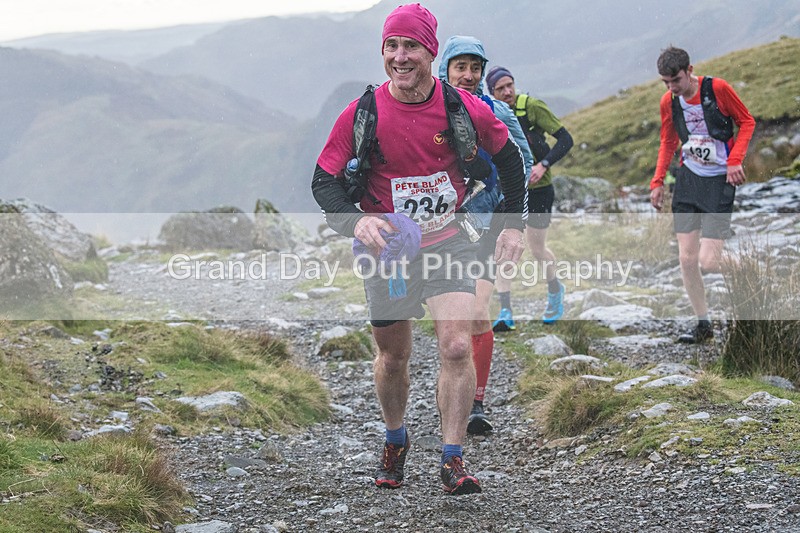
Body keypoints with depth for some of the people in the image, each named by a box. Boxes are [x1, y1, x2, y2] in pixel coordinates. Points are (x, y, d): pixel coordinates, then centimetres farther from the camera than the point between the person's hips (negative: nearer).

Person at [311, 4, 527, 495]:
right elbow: (324, 181, -9)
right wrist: (355, 221, -27)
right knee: (393, 357, 11)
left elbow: (508, 156, 6)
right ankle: (395, 441, 37)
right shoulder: (362, 114, -15)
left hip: (448, 242, 0)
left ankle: (453, 459, -5)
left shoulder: (465, 109, -13)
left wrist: (515, 224, 4)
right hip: (386, 244, 0)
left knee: (457, 347, -15)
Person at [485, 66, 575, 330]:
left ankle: (555, 291, 37)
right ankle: (505, 314, -7)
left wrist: (543, 165, -26)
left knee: (537, 250, 6)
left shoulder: (533, 107, -15)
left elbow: (565, 139, -15)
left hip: (538, 190, -3)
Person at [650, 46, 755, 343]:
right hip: (688, 179, 5)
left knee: (708, 263, -13)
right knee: (687, 259, 0)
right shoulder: (668, 101, 1)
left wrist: (735, 160, -15)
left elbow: (747, 122, -3)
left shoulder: (718, 89, -14)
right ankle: (703, 325, 13)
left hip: (719, 180, -5)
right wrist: (657, 181, 8)